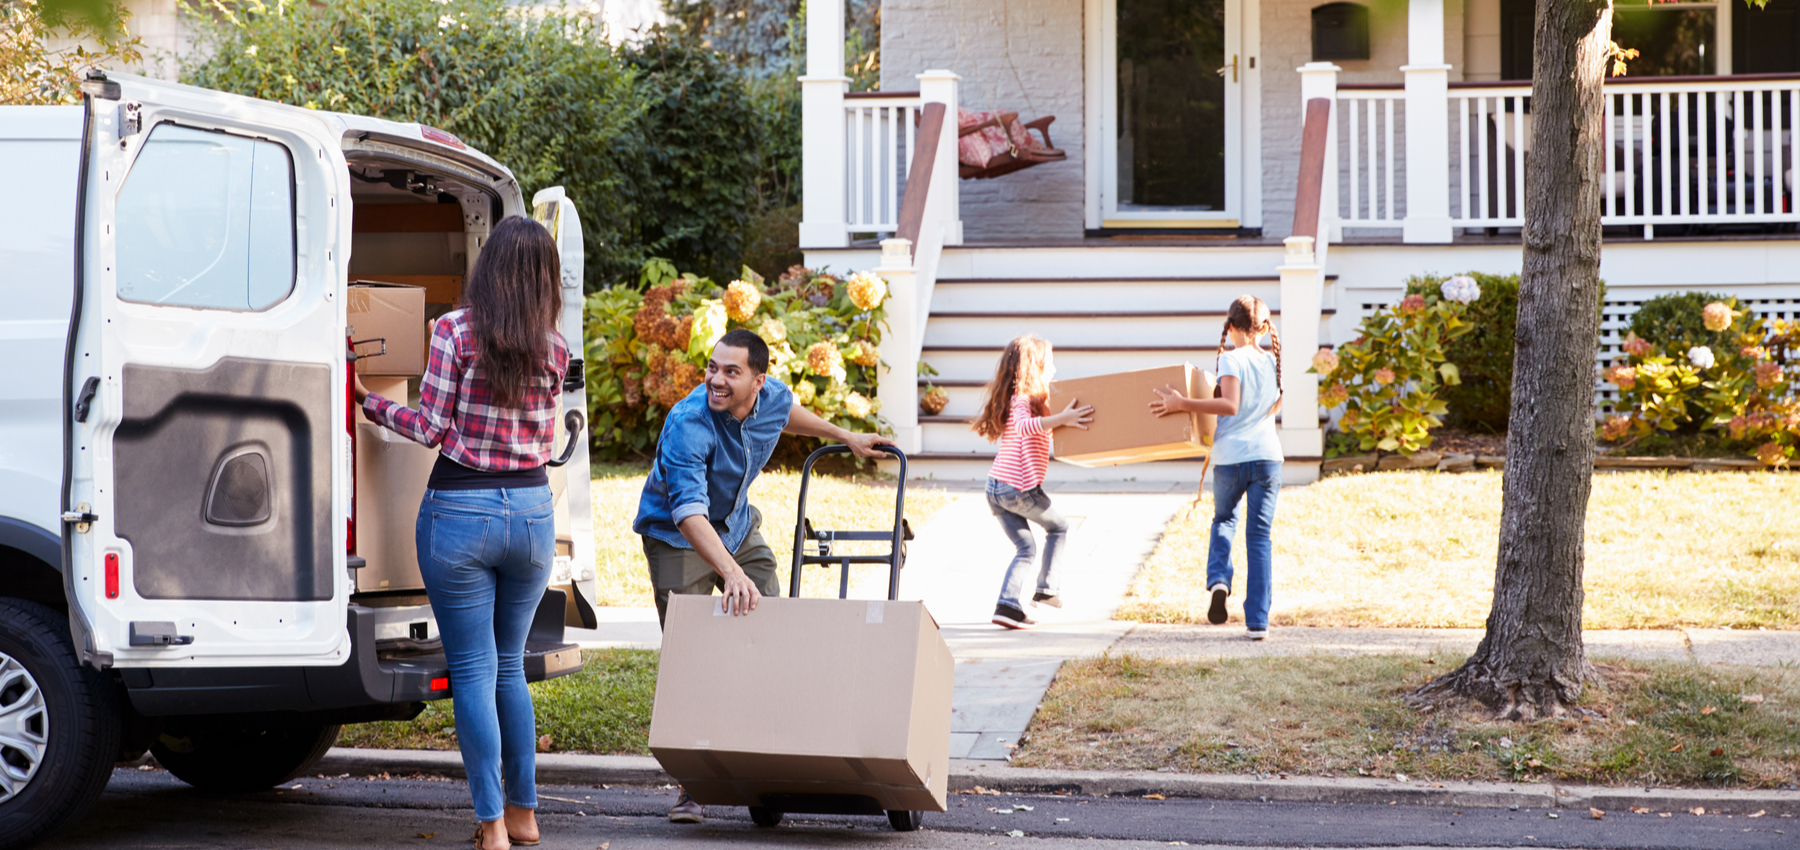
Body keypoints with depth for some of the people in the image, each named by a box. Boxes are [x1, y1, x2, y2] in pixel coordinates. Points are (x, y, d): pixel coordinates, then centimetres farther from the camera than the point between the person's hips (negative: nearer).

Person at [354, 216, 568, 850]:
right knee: (509, 667, 18)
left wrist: (366, 400, 7)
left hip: (460, 512, -4)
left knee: (474, 672, 2)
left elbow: (431, 428, -7)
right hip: (531, 510, 4)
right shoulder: (553, 349, 4)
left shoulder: (456, 329, -8)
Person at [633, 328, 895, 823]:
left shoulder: (772, 397, -14)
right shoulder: (688, 424, -35)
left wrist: (846, 438, 21)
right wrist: (731, 573, -56)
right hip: (677, 537, -6)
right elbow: (688, 511, -44)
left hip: (738, 527, 6)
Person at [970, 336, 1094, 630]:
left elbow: (1035, 433, 24)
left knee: (1025, 547, 12)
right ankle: (1046, 591, 15)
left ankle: (1007, 605, -2)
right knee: (1058, 527, 15)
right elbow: (1024, 426, -32)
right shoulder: (1022, 399, -12)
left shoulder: (1012, 397, 17)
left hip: (995, 487, 8)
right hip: (1020, 488, -8)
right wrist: (1062, 418, -36)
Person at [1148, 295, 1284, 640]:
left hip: (1230, 457, -3)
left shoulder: (1232, 359, -7)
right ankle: (1257, 621, 2)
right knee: (1260, 537, 6)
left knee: (1224, 521, 24)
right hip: (1267, 456, 3)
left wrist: (1183, 404, -17)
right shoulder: (1273, 361, 8)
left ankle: (1218, 579, -2)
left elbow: (1230, 405, -19)